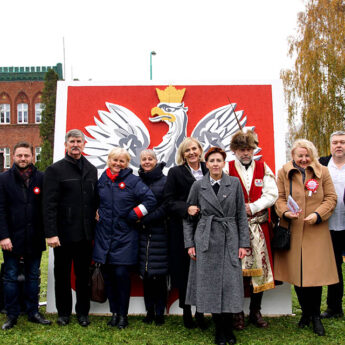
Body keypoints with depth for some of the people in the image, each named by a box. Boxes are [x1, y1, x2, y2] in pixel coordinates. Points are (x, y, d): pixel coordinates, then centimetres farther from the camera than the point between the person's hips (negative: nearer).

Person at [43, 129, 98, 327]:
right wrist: (51, 233, -16)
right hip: (63, 234, -4)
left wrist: (94, 229, 6)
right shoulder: (55, 170, -5)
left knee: (83, 274, 13)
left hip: (86, 234, 4)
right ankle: (63, 312, 26)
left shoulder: (91, 170, 10)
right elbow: (49, 205, -10)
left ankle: (83, 312, 26)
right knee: (62, 275, 11)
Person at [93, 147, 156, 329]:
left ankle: (123, 314, 9)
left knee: (121, 273, -6)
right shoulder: (102, 180, 8)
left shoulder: (133, 181, -5)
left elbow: (150, 200, -10)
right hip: (104, 235, 4)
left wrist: (132, 216, -10)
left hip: (125, 237, -4)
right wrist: (97, 213, 10)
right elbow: (96, 200, 26)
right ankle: (114, 312, 20)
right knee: (108, 274, 6)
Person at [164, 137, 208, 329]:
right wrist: (186, 209, -18)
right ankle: (187, 312, 17)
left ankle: (200, 312, 14)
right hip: (183, 228, -2)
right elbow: (169, 201, -3)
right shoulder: (176, 173, 3)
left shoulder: (209, 171, 10)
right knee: (185, 270, 3)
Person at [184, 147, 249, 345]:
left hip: (230, 239, 0)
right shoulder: (198, 186, 4)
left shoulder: (235, 183, 3)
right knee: (211, 284, 2)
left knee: (230, 284, 0)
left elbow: (241, 215, 3)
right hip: (206, 241, 0)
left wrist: (244, 243, -2)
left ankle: (228, 328, 17)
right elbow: (188, 217, 7)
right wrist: (189, 243, 1)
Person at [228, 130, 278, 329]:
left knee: (259, 268, 5)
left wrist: (252, 207, -10)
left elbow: (272, 194, 1)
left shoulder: (263, 168, 9)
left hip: (259, 226, 2)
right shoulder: (227, 169, 3)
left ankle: (255, 312, 20)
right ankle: (237, 313, 14)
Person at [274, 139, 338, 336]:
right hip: (292, 231, 1)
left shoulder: (322, 172, 5)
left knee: (315, 272, -2)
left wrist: (318, 214, -11)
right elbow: (280, 198, 4)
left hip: (316, 230, -1)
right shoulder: (283, 173, 5)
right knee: (296, 273, 6)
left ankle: (316, 315, 15)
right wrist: (285, 212, -15)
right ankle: (306, 313, 24)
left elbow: (331, 198, 4)